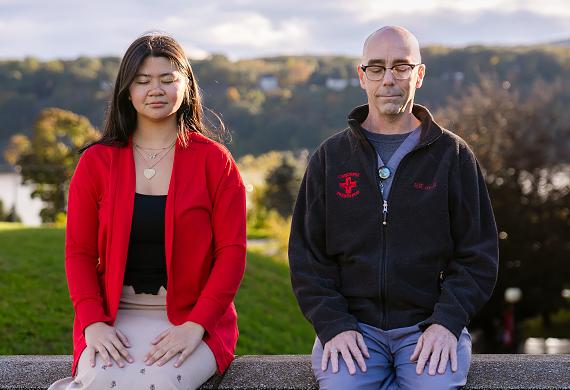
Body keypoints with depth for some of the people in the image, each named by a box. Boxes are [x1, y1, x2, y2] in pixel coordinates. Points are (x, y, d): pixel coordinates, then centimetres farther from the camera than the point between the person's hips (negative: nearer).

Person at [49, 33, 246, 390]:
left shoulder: (214, 160, 2)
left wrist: (196, 325, -15)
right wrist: (93, 322, -12)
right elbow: (79, 252, 5)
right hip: (115, 316, 1)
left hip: (194, 317, -1)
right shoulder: (96, 162, 7)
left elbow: (232, 251, -3)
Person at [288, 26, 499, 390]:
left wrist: (447, 322, -10)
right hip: (351, 322, 1)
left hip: (430, 324, -1)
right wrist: (334, 326, -8)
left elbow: (478, 257, 5)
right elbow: (307, 257, 7)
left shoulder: (453, 154, 7)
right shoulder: (330, 157, 9)